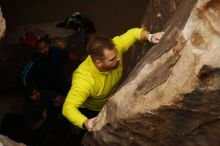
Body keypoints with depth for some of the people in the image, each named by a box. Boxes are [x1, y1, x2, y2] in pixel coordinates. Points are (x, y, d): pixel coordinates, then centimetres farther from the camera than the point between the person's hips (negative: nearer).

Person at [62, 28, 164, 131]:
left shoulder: (113, 49, -31)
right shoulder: (85, 79, -45)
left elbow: (134, 33, -17)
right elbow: (68, 108, -48)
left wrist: (150, 36, -37)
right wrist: (85, 123, -65)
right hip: (89, 111, -5)